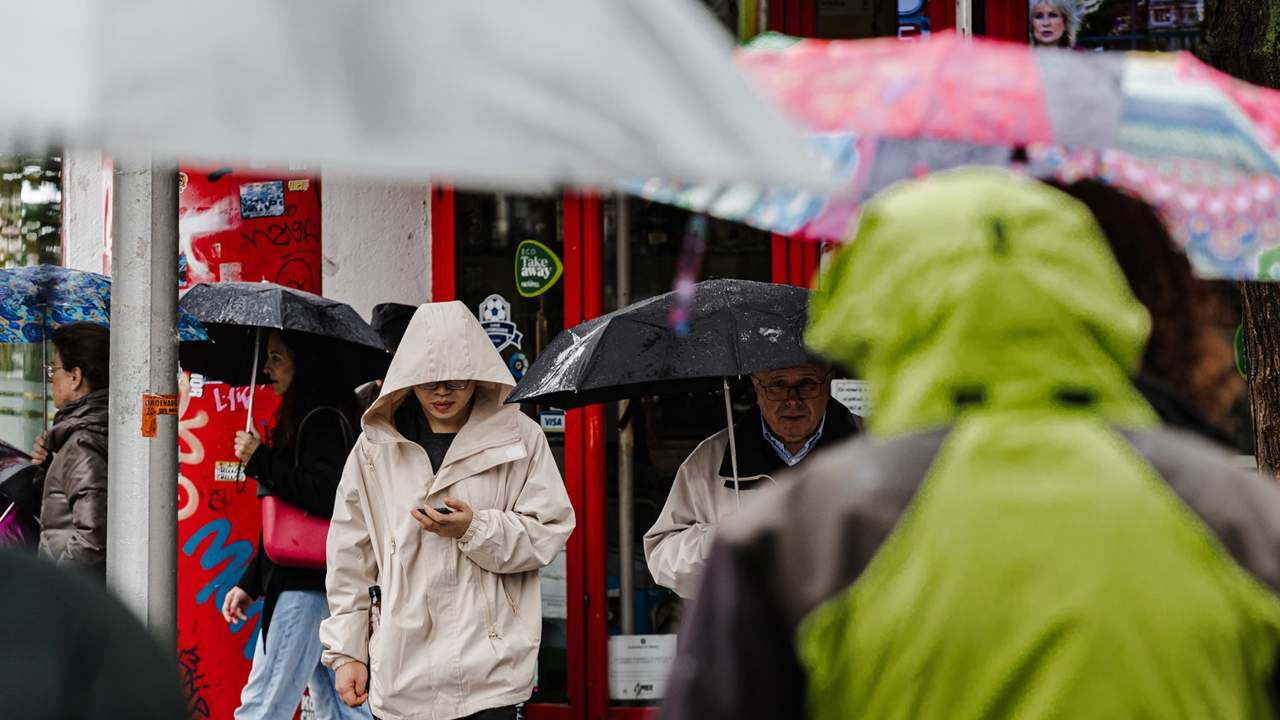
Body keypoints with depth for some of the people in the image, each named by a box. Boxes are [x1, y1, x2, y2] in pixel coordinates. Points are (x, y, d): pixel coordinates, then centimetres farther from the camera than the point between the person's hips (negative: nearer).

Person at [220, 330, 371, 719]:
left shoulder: (323, 421, -11)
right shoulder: (303, 418, 18)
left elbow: (325, 496, -25)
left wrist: (260, 461, -16)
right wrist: (250, 583, 20)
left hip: (305, 585, -10)